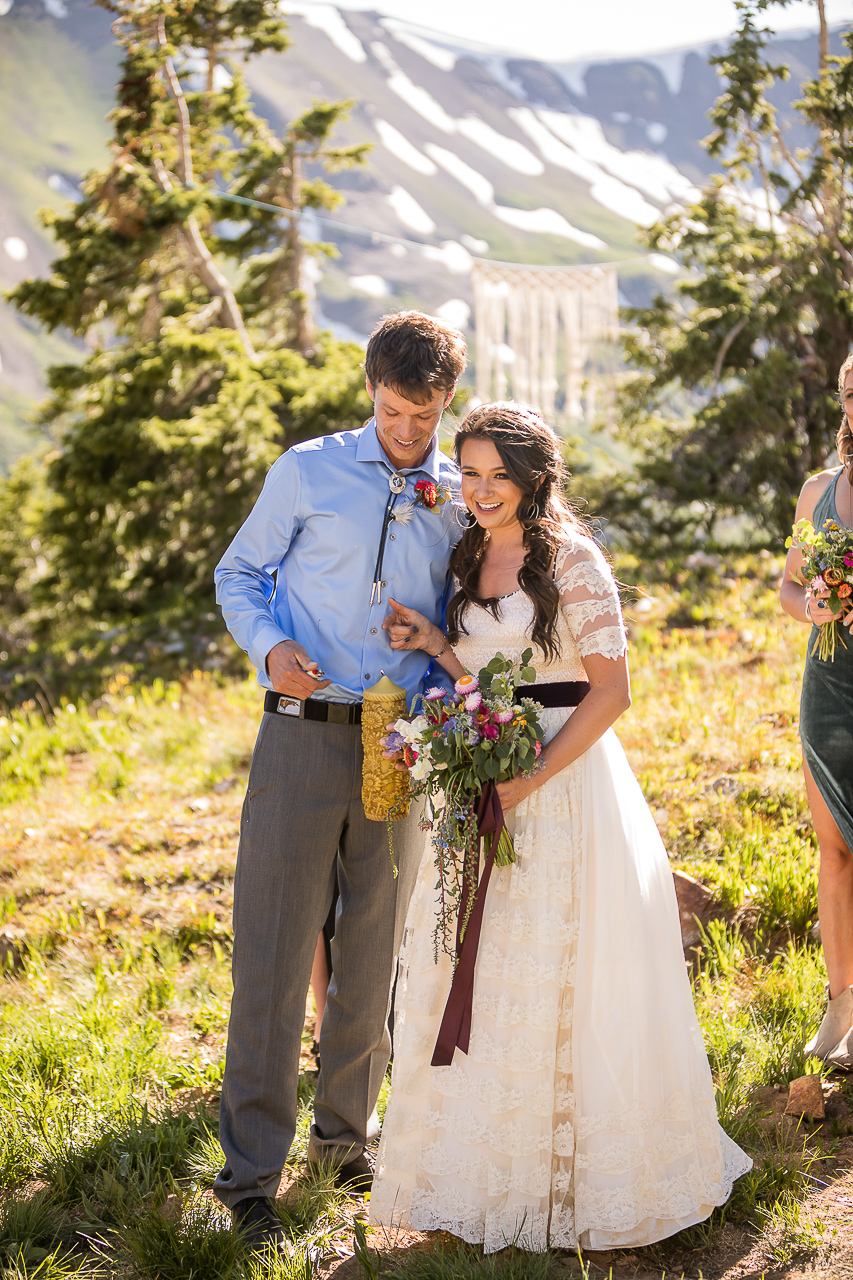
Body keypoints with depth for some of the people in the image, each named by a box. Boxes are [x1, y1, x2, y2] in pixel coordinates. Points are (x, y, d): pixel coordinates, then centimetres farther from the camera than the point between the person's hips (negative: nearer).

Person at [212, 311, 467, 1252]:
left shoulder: (463, 497, 9)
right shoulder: (309, 472, 2)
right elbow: (239, 575, 8)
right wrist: (268, 645, -12)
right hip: (304, 738, -2)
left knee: (374, 954, 11)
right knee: (273, 952, -4)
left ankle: (344, 1133, 29)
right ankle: (250, 1174, 4)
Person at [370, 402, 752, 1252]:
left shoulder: (571, 559, -10)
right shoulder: (469, 560, 11)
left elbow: (610, 691, -13)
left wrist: (531, 779, -19)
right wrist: (436, 647, 0)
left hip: (563, 783, -7)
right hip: (485, 786, 7)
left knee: (559, 983, -1)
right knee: (473, 978, 9)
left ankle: (575, 1177, 15)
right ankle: (492, 1167, 22)